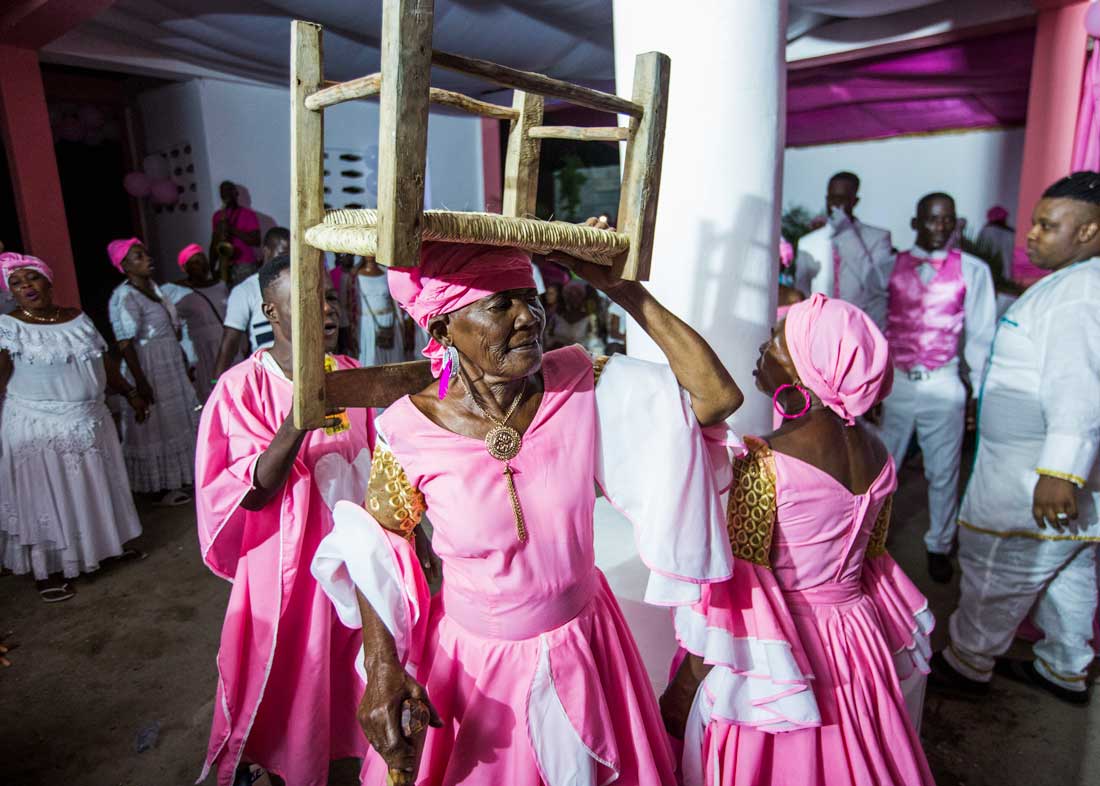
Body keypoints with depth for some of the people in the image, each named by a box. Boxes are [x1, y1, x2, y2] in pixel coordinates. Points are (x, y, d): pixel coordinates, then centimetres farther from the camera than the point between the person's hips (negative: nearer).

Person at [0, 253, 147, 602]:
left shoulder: (78, 318, 6)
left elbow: (103, 361, 14)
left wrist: (130, 393, 17)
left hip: (90, 422, 5)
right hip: (38, 430, -4)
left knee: (97, 490, 17)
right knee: (46, 499, 5)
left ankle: (112, 542, 35)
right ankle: (46, 571, 19)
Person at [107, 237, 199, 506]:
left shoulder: (152, 286, 9)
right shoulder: (125, 297, -17)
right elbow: (125, 344, -21)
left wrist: (183, 362, 16)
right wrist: (140, 382, -24)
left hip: (171, 367, 9)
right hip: (149, 370, -9)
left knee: (174, 421, 17)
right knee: (154, 427, 2)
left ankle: (174, 478, 32)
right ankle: (157, 489, 16)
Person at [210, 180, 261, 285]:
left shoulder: (248, 214, -1)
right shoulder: (217, 216, 15)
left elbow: (256, 241, -9)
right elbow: (214, 243, 18)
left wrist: (233, 230, -17)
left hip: (244, 267, -4)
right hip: (224, 266, 5)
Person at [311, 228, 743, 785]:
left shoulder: (584, 385, -16)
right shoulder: (410, 431, -20)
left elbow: (718, 396, -21)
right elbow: (374, 545, -5)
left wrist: (623, 289, -21)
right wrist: (382, 667, -17)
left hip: (581, 650, 2)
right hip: (469, 662, -1)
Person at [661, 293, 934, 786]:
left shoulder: (766, 466, -25)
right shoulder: (876, 454, -4)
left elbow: (738, 587, -20)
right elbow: (873, 560, 6)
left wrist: (682, 689, -9)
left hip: (776, 652, -6)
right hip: (859, 642, 6)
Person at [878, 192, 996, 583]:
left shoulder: (972, 270, 0)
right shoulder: (892, 265, 3)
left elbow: (981, 334, 3)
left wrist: (978, 390, 1)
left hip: (943, 385, -1)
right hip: (897, 382, 1)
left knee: (943, 473, 11)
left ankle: (939, 546, 31)